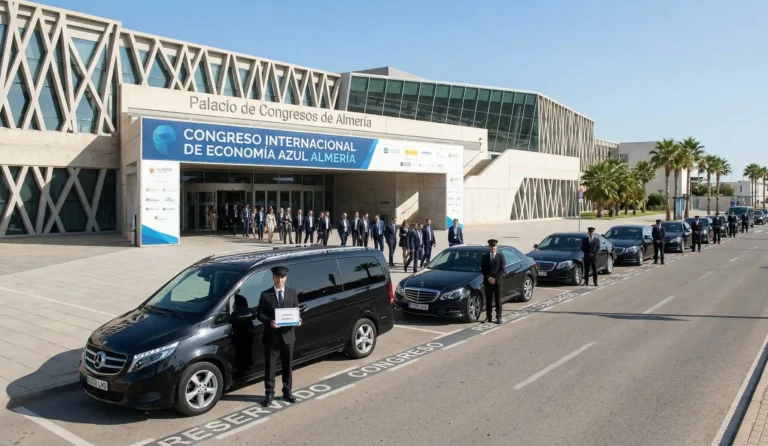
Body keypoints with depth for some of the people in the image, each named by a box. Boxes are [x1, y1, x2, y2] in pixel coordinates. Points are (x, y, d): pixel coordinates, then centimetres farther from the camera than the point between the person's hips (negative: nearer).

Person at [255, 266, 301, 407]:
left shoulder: (292, 293, 4)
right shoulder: (265, 295, -4)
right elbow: (259, 314, -4)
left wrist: (298, 320, -12)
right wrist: (269, 322, -21)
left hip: (288, 335, 2)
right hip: (271, 336, -2)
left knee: (288, 365, 13)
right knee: (269, 366, 5)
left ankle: (287, 392, 27)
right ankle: (269, 393, 17)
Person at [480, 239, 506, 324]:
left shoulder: (501, 256, 2)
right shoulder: (485, 256, 7)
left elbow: (502, 269, -4)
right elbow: (482, 269, 3)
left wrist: (495, 278, -12)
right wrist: (488, 278, -10)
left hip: (498, 281, -1)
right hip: (487, 281, 2)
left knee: (498, 300, 2)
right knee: (488, 300, 6)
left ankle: (498, 317, 7)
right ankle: (488, 317, 11)